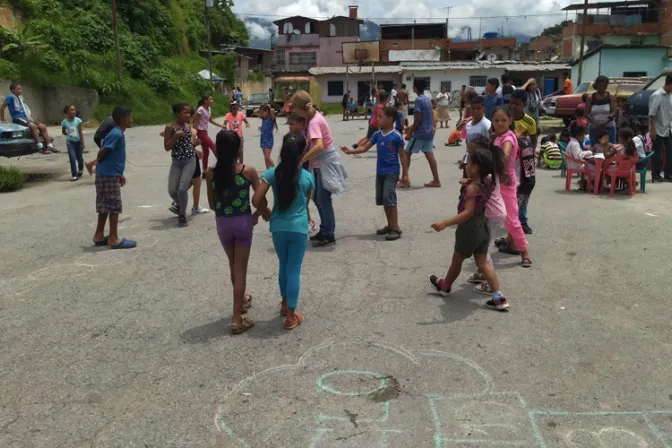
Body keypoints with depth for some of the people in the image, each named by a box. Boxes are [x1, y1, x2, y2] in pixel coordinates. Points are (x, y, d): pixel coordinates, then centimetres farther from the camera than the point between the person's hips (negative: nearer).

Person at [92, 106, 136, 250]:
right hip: (109, 176, -9)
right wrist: (98, 164, -2)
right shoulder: (116, 134, -18)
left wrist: (120, 174, 20)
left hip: (109, 175, 9)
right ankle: (114, 239, 1)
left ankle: (99, 236, 22)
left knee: (105, 207, 14)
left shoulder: (117, 133, 13)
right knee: (114, 207, -4)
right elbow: (102, 152, -20)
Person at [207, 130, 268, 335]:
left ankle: (241, 301, 44)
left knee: (233, 266, 22)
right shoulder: (248, 171, -12)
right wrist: (260, 213, 13)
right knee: (240, 269, 4)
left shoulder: (211, 173, -6)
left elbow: (212, 204, 2)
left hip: (222, 223, 3)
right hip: (243, 222, -2)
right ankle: (237, 319, 7)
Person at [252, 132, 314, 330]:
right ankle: (291, 316, 10)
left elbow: (256, 200, -13)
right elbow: (306, 203, 6)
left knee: (283, 265, 22)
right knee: (294, 270, 5)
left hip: (278, 227, 2)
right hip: (298, 228, -2)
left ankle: (285, 303, 38)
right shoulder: (308, 177, -7)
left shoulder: (272, 173, -8)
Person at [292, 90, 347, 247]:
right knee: (317, 198, 15)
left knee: (323, 200, -4)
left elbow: (319, 146, -39)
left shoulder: (314, 122, -25)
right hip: (321, 163, 10)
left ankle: (329, 235, 5)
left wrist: (301, 160, -38)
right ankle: (324, 231, 24)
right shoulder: (314, 116, 3)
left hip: (326, 163, -10)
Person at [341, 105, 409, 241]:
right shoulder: (377, 135, 6)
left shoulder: (396, 136, -12)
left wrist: (405, 173, -8)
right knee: (382, 199, 11)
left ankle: (396, 228, -7)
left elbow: (402, 155, -7)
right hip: (380, 172, 7)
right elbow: (365, 147, 8)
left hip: (392, 172, -7)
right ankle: (390, 225, 23)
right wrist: (351, 151, -6)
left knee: (389, 198, -14)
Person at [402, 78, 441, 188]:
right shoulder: (427, 99, 12)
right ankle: (436, 180, 7)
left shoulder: (418, 100, -15)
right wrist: (412, 127, 23)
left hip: (420, 133, -8)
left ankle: (405, 180, 4)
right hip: (429, 132, 8)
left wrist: (410, 132, -13)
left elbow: (418, 119, -19)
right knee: (429, 155, 8)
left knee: (407, 153, 2)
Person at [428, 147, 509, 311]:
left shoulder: (472, 187, -24)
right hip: (483, 226, 7)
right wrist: (468, 182, 25)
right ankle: (499, 298, 3)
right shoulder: (487, 181, -1)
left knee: (457, 259, 15)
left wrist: (445, 223, -36)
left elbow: (468, 212, -31)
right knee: (482, 263, 10)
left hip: (469, 228, -7)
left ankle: (445, 286, 39)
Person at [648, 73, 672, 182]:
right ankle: (655, 174, 15)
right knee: (657, 153, 4)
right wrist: (652, 130, -18)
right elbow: (652, 115, -16)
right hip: (659, 130, -6)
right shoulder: (657, 95, -15)